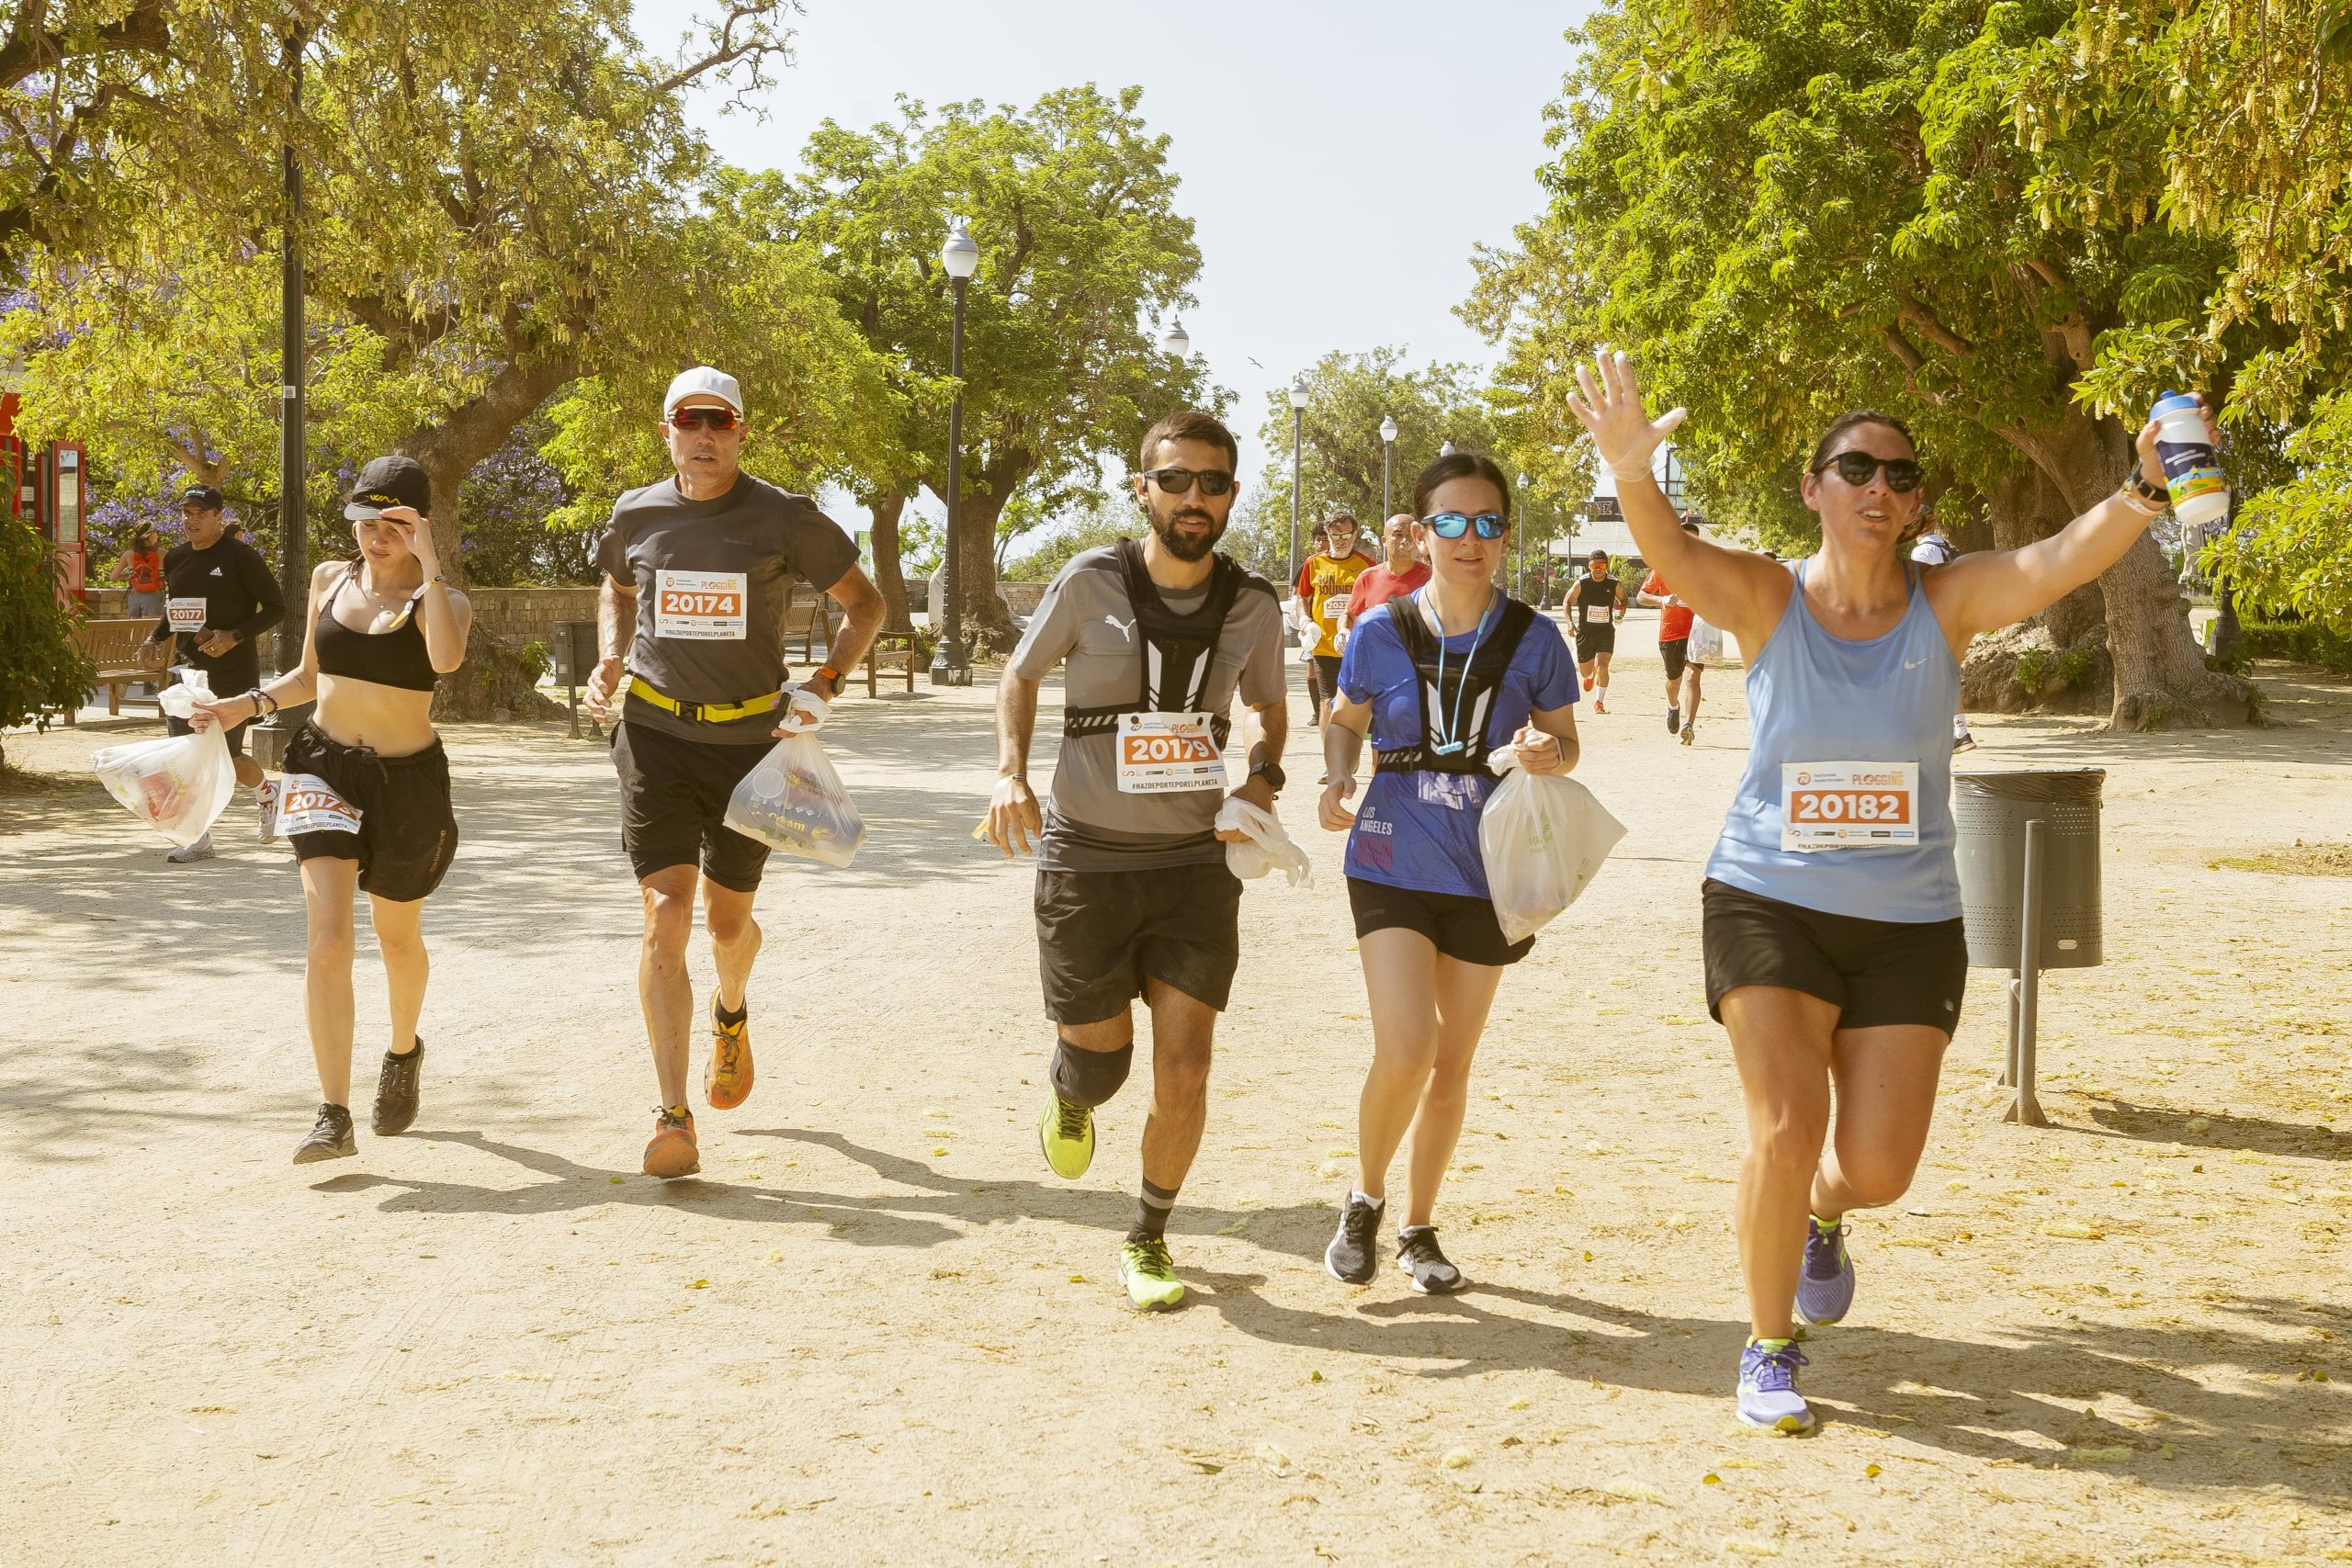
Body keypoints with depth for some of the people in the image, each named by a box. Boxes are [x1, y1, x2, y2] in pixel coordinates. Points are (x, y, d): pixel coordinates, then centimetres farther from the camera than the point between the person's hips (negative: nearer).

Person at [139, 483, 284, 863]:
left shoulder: (240, 556, -8)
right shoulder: (175, 558, 11)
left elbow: (276, 608, -8)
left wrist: (235, 636, -19)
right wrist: (153, 639, 6)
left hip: (232, 669, -6)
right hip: (188, 668, 6)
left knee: (227, 754, -3)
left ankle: (269, 796, 29)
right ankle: (198, 838, 6)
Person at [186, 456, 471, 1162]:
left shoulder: (439, 599, -7)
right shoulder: (330, 580, 6)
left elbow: (447, 659, -32)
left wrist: (430, 566, -27)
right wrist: (246, 704, 6)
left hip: (408, 779, -2)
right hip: (326, 766, 2)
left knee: (398, 937, 16)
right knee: (327, 938, -13)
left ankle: (404, 1052, 47)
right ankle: (333, 1116, -15)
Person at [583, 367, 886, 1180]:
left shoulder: (786, 519, -6)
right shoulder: (637, 516, 2)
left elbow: (865, 603, 3)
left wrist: (824, 684, -11)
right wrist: (610, 662, 6)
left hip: (750, 738, 0)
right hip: (656, 733, 1)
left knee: (727, 920, 11)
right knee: (665, 917, -11)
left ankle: (732, 1013, 49)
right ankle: (674, 1118, -11)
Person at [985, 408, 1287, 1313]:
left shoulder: (1253, 607, -2)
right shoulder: (1091, 583, -9)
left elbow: (1268, 704, 17)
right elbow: (1021, 675, 7)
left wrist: (1262, 777, -3)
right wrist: (1010, 772, -9)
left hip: (1196, 863, 2)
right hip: (1087, 859, -1)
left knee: (1183, 1076, -4)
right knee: (1098, 1064, 6)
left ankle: (1148, 1241, 18)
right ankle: (1069, 1093, 45)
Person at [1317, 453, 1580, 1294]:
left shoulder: (1533, 638, -4)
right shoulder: (1381, 633, -5)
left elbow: (1567, 743, 6)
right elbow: (1345, 721, 10)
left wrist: (1545, 751, -18)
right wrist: (1339, 779, -11)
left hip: (1486, 871, 2)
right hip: (1394, 864, -2)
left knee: (1453, 1063, 12)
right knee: (1405, 1055, -15)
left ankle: (1418, 1228, 31)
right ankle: (1364, 1200, 13)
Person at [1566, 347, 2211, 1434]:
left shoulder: (1949, 603, -5)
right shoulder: (1766, 601, -8)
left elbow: (2064, 557, -23)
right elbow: (1670, 551, -28)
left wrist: (2142, 492, -43)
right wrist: (1630, 472, -50)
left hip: (1909, 922, 2)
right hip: (1770, 903, -2)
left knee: (1879, 1168, 2)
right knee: (1786, 1128, -14)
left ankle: (1822, 1216, 42)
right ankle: (1768, 1349, 10)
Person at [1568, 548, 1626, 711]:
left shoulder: (1615, 584, -7)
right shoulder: (1581, 583, -11)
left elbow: (1623, 599, 12)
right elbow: (1568, 601, 0)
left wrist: (1621, 613, -7)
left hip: (1606, 632, -1)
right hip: (1585, 631, 1)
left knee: (1602, 667, -19)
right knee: (1585, 672, 13)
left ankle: (1599, 701, -3)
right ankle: (1591, 676, 52)